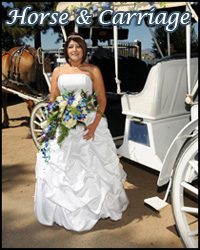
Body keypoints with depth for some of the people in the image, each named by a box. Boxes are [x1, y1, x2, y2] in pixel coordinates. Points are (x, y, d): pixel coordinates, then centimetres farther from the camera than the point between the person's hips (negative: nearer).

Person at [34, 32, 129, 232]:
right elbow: (52, 100, 10)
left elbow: (102, 100, -2)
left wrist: (95, 124, -14)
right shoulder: (58, 71, 10)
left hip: (89, 123, -2)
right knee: (60, 168, 7)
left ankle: (96, 208, 25)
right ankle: (62, 211, 26)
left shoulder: (93, 70, 3)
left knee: (91, 166, 4)